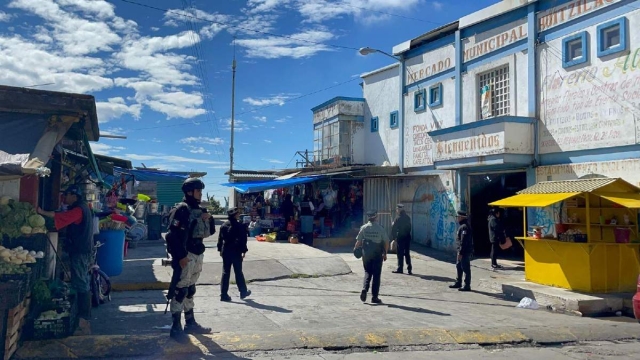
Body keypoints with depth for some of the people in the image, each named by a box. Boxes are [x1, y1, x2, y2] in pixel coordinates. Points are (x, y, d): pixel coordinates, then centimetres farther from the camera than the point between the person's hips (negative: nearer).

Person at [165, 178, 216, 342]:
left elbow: (210, 232, 20)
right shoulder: (181, 210, -12)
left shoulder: (199, 210, 15)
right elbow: (172, 235, -20)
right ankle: (176, 327, -2)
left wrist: (209, 219, 0)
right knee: (180, 291, -6)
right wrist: (180, 256, -23)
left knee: (190, 290, 16)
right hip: (185, 256, -9)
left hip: (197, 255, 9)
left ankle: (190, 323, 25)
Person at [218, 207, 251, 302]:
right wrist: (244, 251, -5)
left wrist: (220, 250, 14)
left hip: (226, 252, 4)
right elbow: (243, 240, -12)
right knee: (238, 272, 8)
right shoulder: (239, 226, -11)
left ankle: (223, 294, 4)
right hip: (236, 252, -4)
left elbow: (220, 238, 8)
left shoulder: (224, 225, 5)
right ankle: (243, 292, 21)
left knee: (225, 273, 7)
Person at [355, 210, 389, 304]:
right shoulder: (380, 229, -8)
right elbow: (386, 242, -6)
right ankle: (374, 297, 10)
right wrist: (385, 253, 6)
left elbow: (358, 241, -2)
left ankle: (364, 289, -5)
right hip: (377, 254, -2)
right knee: (376, 275, 7)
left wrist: (356, 249, 17)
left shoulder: (364, 228, -4)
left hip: (366, 254, 2)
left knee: (367, 272, 18)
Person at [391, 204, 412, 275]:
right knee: (407, 254, 11)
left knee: (400, 254, 2)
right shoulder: (408, 218, 5)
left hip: (400, 238, -5)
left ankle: (400, 269, 6)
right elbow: (409, 227, 9)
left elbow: (393, 229, -12)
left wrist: (393, 237, -6)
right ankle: (409, 269, 9)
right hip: (407, 237, 5)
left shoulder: (398, 219, -12)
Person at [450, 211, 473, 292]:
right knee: (459, 267, 19)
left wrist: (461, 252, -22)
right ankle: (458, 283, 30)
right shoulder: (462, 226, 14)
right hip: (462, 251, 11)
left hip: (465, 251, -11)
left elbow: (464, 241, -23)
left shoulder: (464, 227, -19)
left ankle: (467, 286, 2)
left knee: (466, 268, -4)